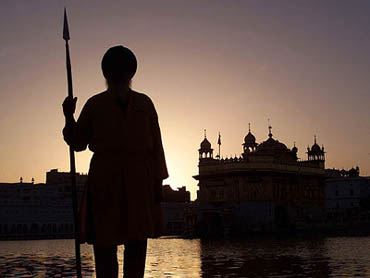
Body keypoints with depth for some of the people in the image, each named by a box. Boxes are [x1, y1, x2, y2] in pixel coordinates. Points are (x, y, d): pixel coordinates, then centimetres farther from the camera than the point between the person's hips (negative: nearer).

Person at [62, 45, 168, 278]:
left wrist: (157, 180, 3)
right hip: (104, 182, -1)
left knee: (137, 243, 1)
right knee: (104, 243, -5)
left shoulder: (144, 104, 13)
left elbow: (155, 144, 10)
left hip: (138, 181, 1)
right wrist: (69, 117, -8)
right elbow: (78, 143, 9)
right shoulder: (95, 105, 10)